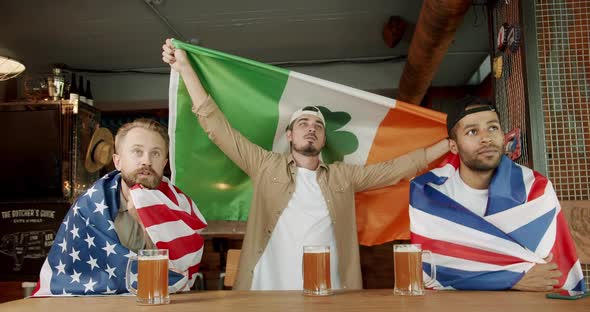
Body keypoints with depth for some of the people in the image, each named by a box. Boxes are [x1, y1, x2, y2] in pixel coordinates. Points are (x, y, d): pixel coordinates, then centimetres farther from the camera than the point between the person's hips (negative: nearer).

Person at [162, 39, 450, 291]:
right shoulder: (267, 166, 7)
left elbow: (395, 168, 16)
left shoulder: (342, 176, 13)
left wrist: (448, 144, 14)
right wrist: (184, 67, 5)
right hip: (269, 294, -2)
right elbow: (216, 125, 6)